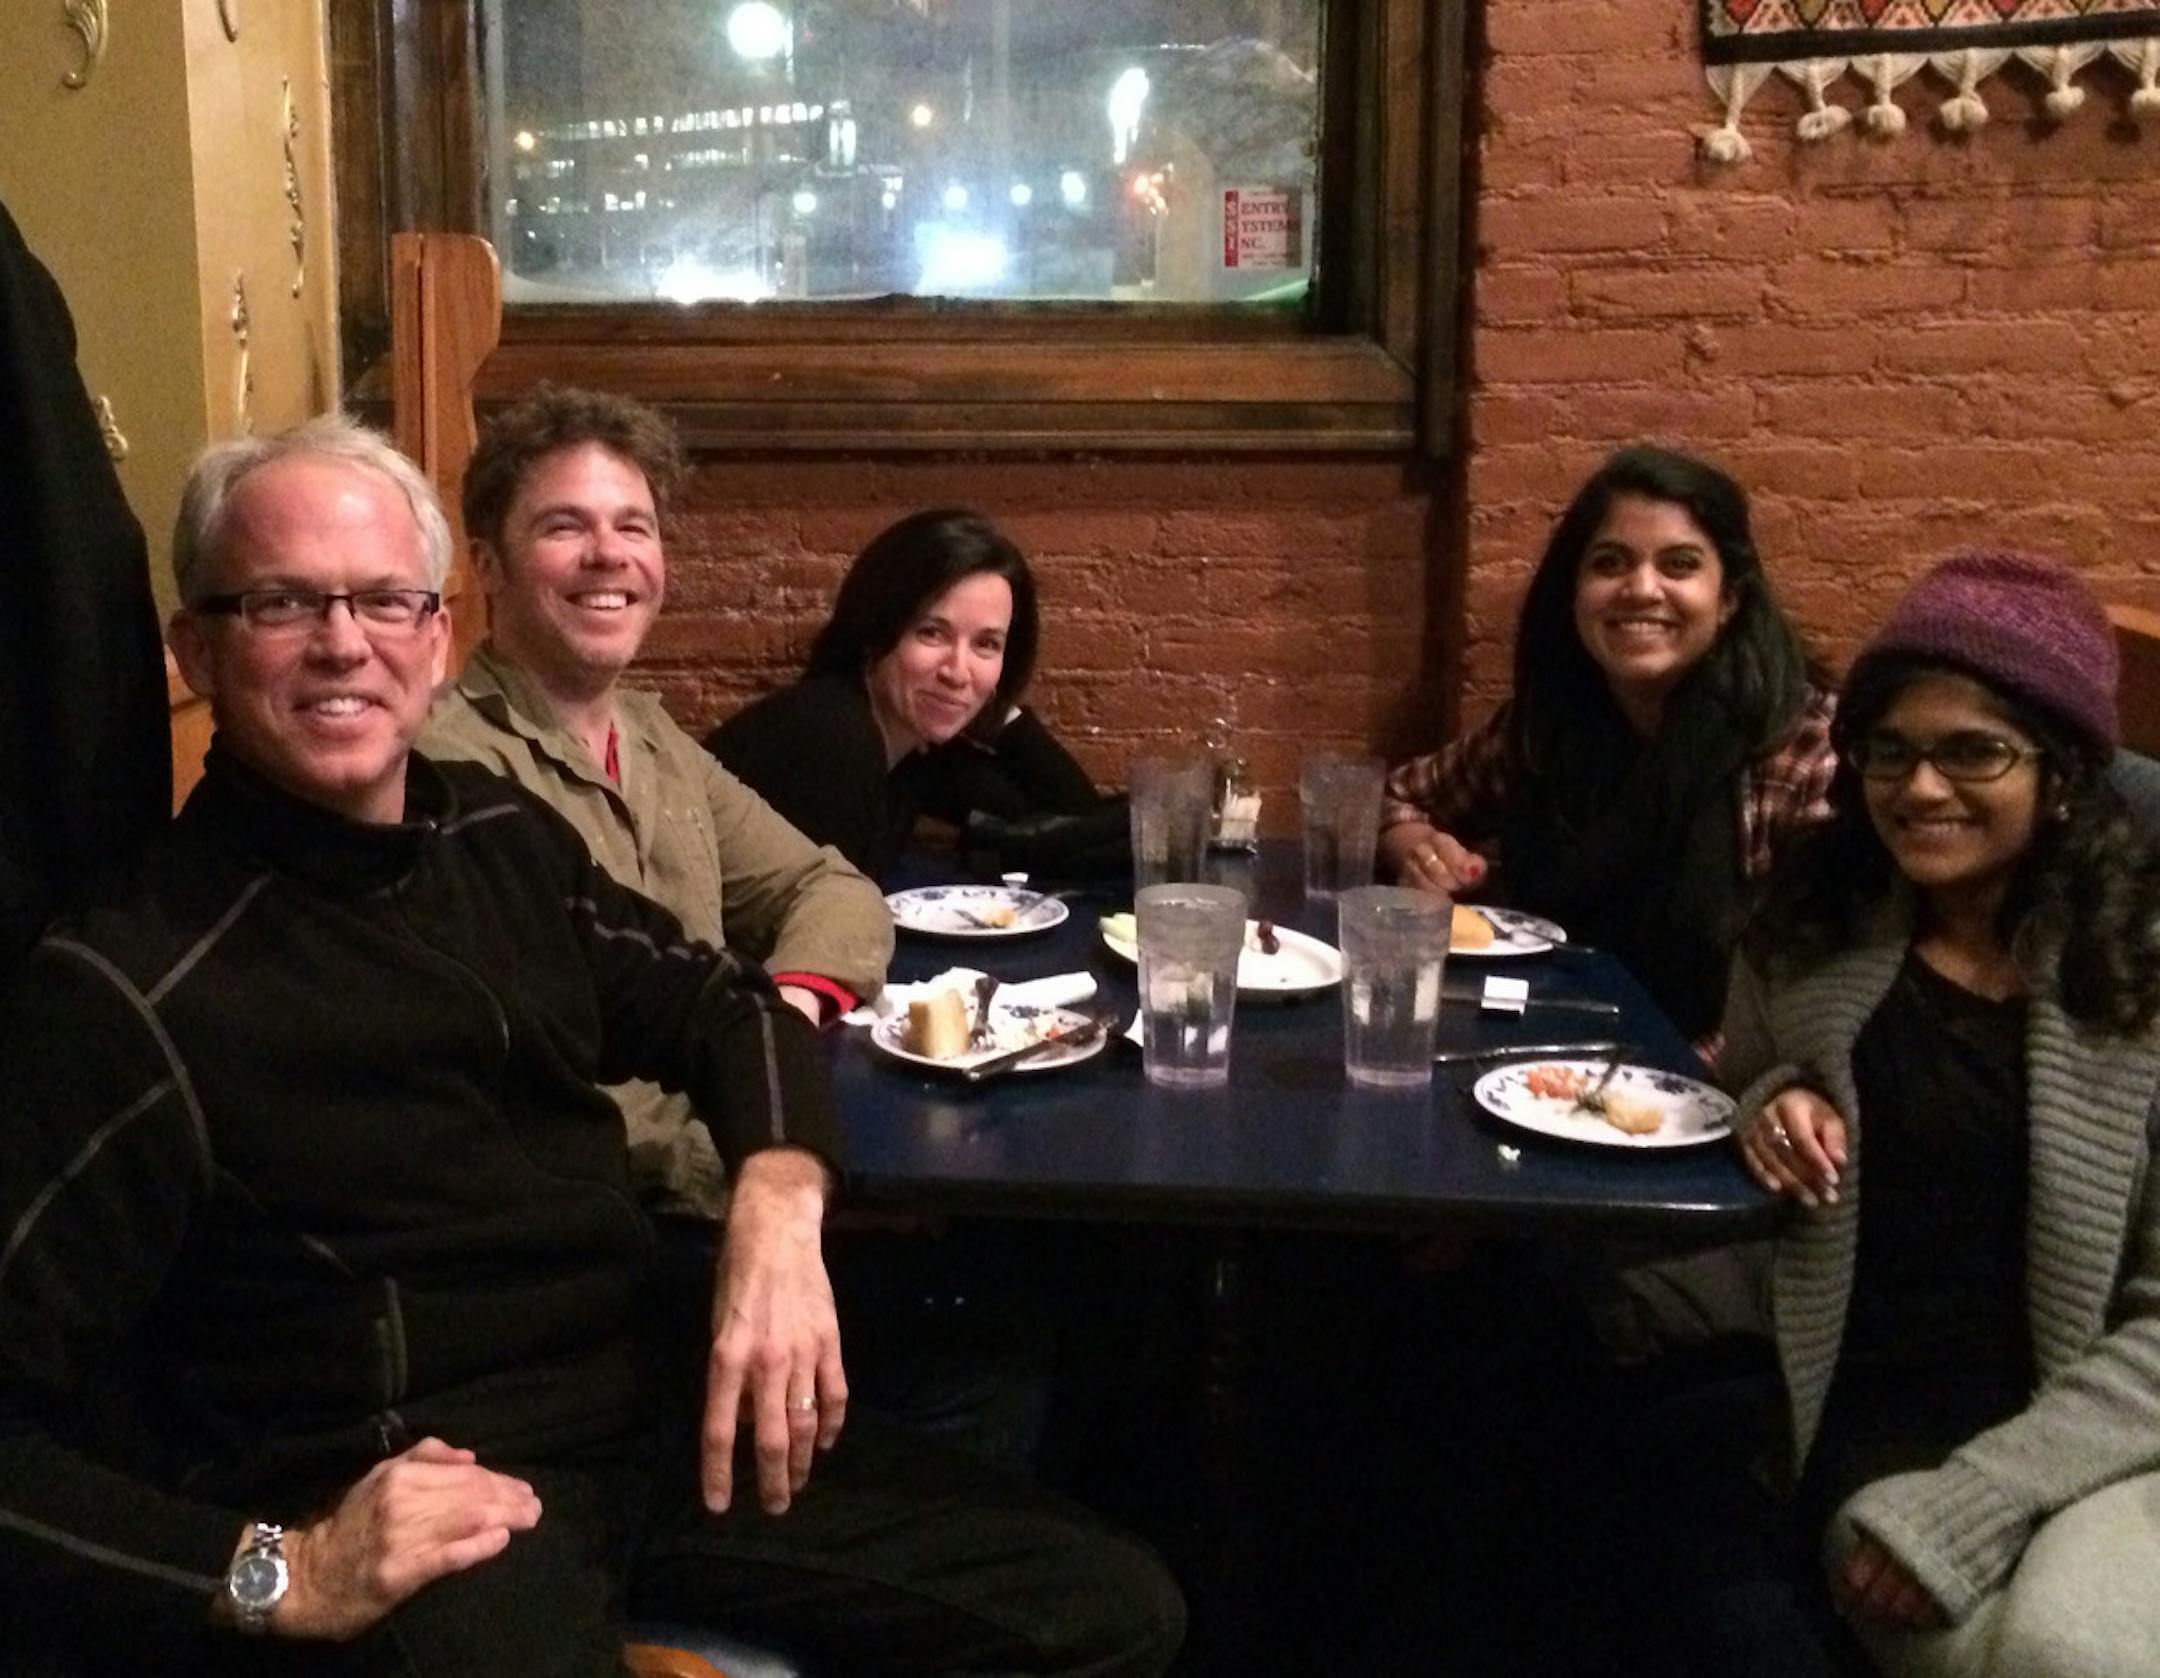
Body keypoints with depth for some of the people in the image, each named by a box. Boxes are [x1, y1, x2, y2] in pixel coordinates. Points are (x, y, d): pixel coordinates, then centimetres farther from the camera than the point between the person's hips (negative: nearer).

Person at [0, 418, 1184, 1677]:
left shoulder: (505, 835, 7)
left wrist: (779, 1201, -1)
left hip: (651, 1418, 6)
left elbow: (721, 1005, 19)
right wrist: (273, 1571, -24)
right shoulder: (126, 989, -14)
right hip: (399, 1509, -6)